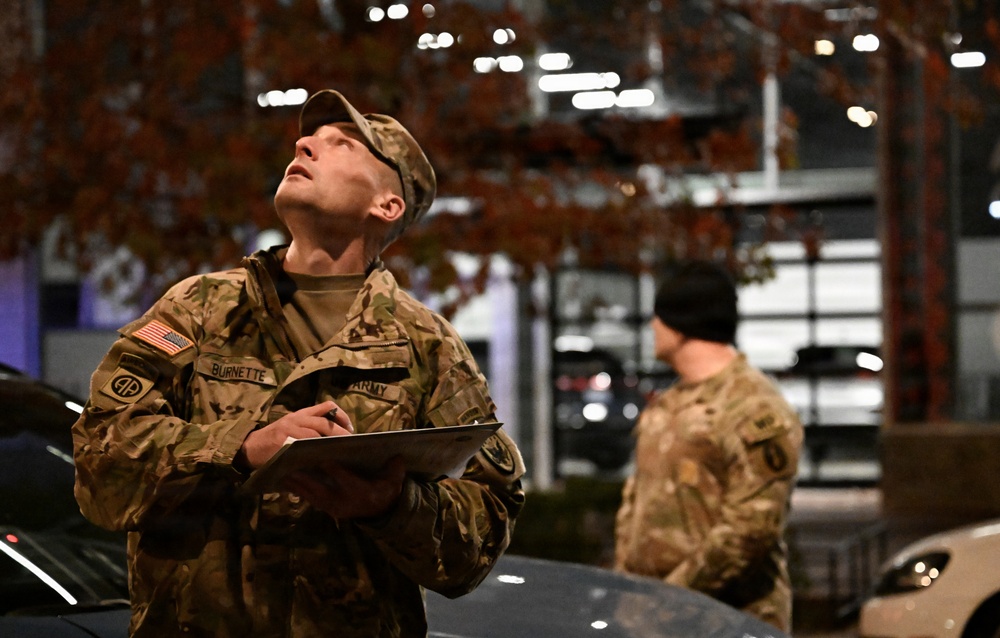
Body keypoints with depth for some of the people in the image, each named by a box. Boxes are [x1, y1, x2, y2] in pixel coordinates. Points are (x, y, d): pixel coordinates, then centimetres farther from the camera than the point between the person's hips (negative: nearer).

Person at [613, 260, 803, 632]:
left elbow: (752, 530, -19)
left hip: (732, 620, -8)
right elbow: (635, 499, 21)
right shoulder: (663, 406, 16)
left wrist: (674, 592, -18)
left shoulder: (755, 411, -13)